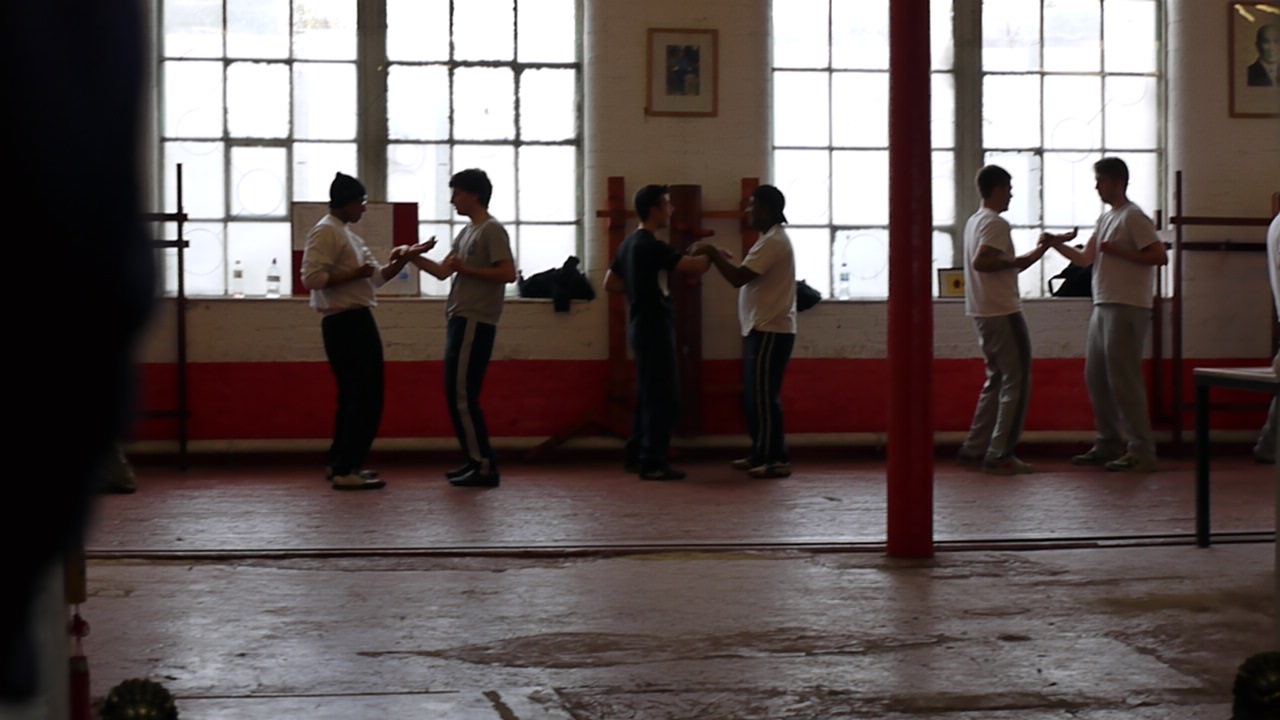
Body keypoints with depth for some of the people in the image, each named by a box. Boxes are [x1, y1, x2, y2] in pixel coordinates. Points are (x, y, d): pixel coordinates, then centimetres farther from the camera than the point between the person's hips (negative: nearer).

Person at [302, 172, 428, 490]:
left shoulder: (348, 235, 18)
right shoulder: (326, 232, -13)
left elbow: (377, 278, 16)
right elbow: (311, 278, -23)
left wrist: (404, 259, 3)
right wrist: (354, 275, -18)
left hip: (355, 322, 11)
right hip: (346, 323, -11)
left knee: (354, 396, 17)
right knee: (366, 397, -8)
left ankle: (340, 463, 26)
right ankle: (345, 470, -6)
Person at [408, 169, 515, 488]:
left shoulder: (492, 230, -10)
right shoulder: (466, 232, 19)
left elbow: (508, 273, -19)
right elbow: (443, 271, 20)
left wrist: (466, 269, -18)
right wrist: (413, 258, 8)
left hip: (475, 322, -10)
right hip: (462, 320, 10)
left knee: (462, 395, -11)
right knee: (457, 394, 11)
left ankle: (485, 467, -9)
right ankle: (476, 461, 16)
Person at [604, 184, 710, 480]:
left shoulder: (631, 243, 12)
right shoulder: (651, 246, -18)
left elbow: (610, 284, 18)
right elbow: (695, 266, -20)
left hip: (642, 325, 10)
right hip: (654, 327, -10)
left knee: (648, 393, 15)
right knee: (663, 395, -6)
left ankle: (637, 455, 19)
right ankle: (653, 462, -6)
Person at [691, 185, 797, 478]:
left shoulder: (774, 241, -16)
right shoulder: (770, 239, 18)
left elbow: (739, 279, -22)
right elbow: (750, 278, 21)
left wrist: (712, 254, -12)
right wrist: (726, 259, 13)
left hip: (770, 331, -11)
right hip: (763, 329, 11)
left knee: (765, 396, -8)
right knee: (755, 396, 14)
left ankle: (778, 460, -5)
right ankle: (760, 454, 20)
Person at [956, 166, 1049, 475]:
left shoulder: (974, 221, 16)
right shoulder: (995, 223, -14)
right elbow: (981, 262, -27)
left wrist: (1030, 256, 25)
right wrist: (1015, 261, -16)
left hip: (985, 313, 10)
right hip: (1002, 313, -10)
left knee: (997, 379, 16)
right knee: (1016, 382, -6)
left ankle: (975, 448, 16)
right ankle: (1000, 455, -8)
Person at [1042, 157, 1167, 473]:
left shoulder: (1133, 217, -9)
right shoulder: (1105, 218, 18)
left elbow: (1160, 256, -16)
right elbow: (1085, 259, 19)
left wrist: (1118, 252, -16)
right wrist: (1057, 245, 5)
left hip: (1127, 308, -9)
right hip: (1103, 306, 9)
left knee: (1123, 379, -10)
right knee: (1096, 378, 12)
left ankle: (1141, 451, -7)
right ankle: (1109, 444, 21)